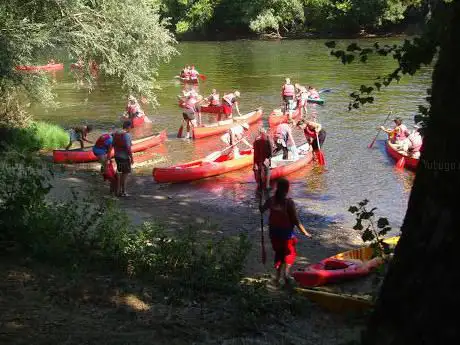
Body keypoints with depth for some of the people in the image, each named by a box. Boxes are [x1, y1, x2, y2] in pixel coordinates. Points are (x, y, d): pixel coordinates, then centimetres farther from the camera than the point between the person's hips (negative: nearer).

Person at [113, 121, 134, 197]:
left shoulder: (116, 133, 5)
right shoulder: (127, 135, -19)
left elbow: (114, 145, 12)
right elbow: (128, 148, -21)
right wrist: (131, 158, -14)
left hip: (117, 156, 8)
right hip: (125, 157, -8)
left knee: (119, 173, 19)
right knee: (125, 174, 4)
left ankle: (118, 191, 25)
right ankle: (123, 192, 9)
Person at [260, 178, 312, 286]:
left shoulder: (271, 200, -6)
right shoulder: (289, 202, -19)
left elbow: (262, 210, 12)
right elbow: (295, 220, -17)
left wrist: (261, 207, 36)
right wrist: (305, 232, -10)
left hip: (273, 231, 4)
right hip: (286, 231, -4)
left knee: (278, 252, 20)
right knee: (290, 253, 14)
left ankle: (277, 276, 19)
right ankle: (286, 273, -6)